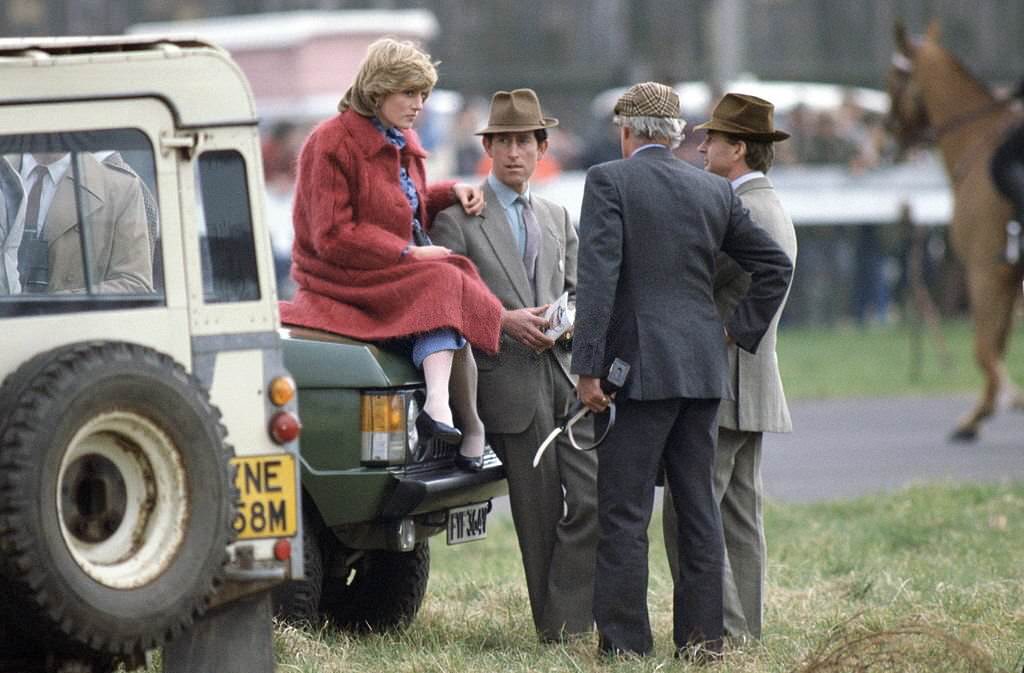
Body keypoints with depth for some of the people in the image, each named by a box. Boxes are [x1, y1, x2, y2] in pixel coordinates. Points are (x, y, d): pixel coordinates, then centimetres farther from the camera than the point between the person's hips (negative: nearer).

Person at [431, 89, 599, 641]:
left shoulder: (557, 218, 20)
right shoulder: (457, 217, 1)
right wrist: (503, 320, -15)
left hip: (564, 372, 5)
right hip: (510, 380, -5)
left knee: (594, 497, -9)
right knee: (539, 512, -2)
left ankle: (565, 621, -4)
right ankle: (554, 629, 4)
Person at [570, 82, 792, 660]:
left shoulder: (610, 181, -5)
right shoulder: (716, 191, 11)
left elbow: (598, 278, -14)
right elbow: (776, 266, 13)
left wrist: (588, 368, -13)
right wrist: (739, 330, 16)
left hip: (640, 367, -5)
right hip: (703, 368, 5)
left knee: (624, 513, -2)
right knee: (698, 505, 10)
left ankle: (625, 641, -4)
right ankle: (702, 635, 10)